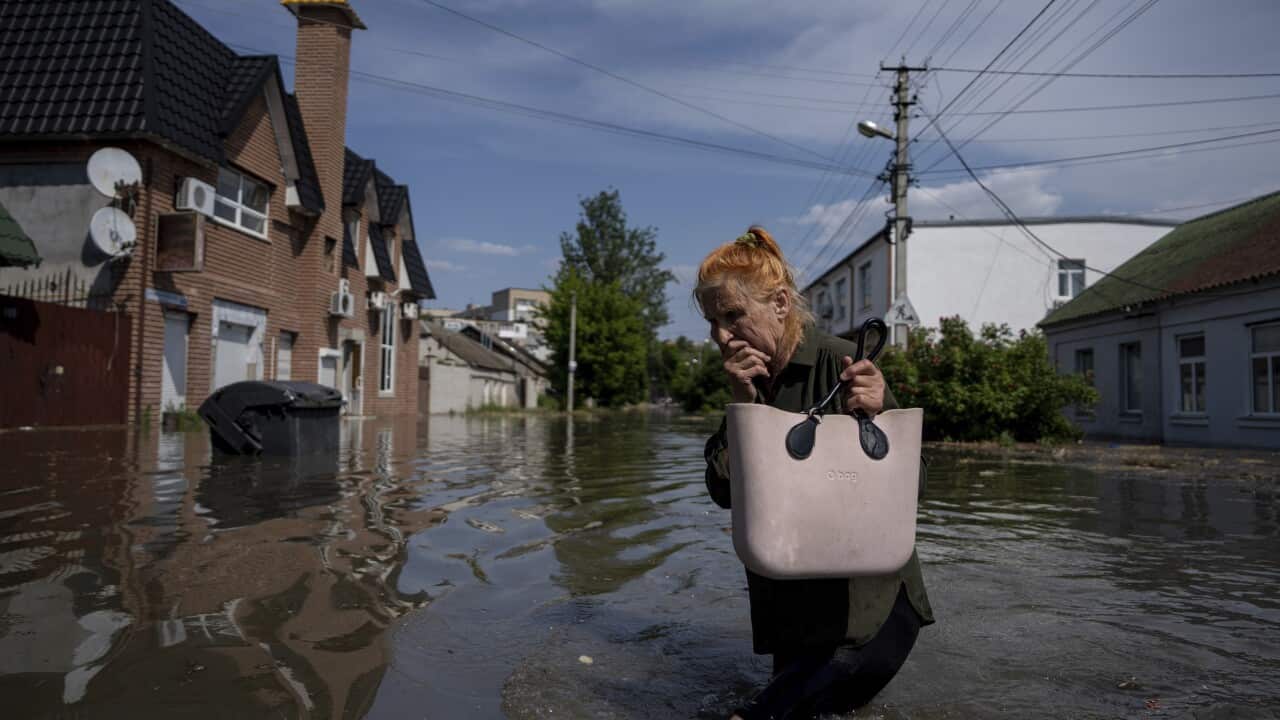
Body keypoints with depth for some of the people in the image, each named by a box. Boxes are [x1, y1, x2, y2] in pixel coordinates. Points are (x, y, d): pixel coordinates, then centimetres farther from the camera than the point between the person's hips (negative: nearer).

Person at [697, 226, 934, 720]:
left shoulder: (840, 363, -16)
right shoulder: (746, 380, 1)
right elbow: (724, 492, -6)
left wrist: (877, 415, -32)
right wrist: (743, 404, -16)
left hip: (868, 594, -5)